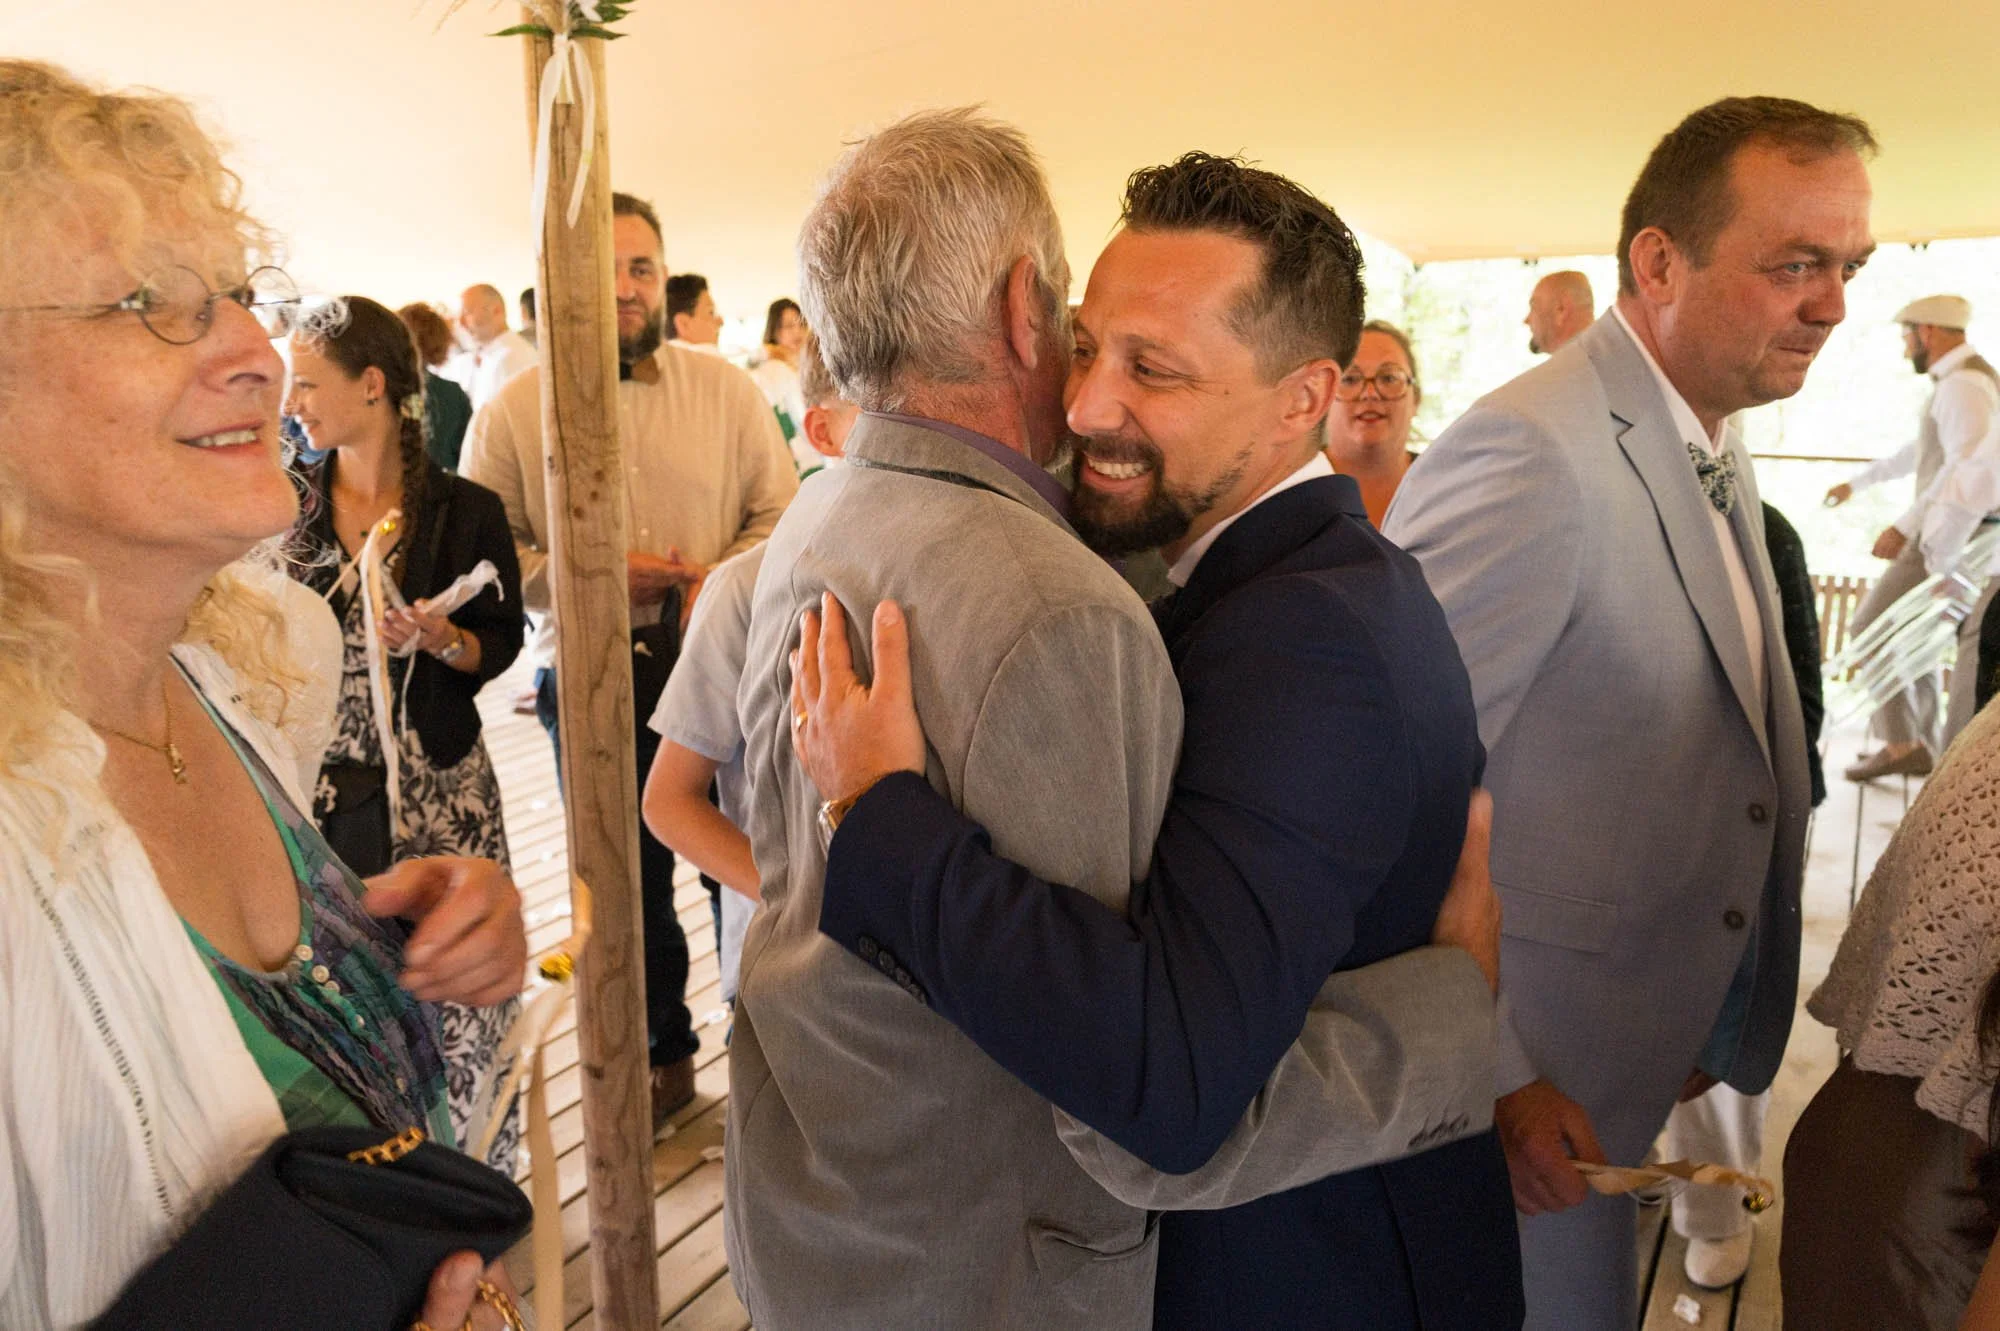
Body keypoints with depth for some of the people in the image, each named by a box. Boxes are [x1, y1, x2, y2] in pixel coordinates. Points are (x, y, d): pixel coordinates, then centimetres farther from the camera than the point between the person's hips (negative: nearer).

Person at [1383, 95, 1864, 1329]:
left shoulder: (1718, 462, 8)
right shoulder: (1529, 457, -24)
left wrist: (1718, 1028, 14)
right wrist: (1486, 1075, -21)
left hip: (1652, 1050, 9)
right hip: (1526, 1082, -9)